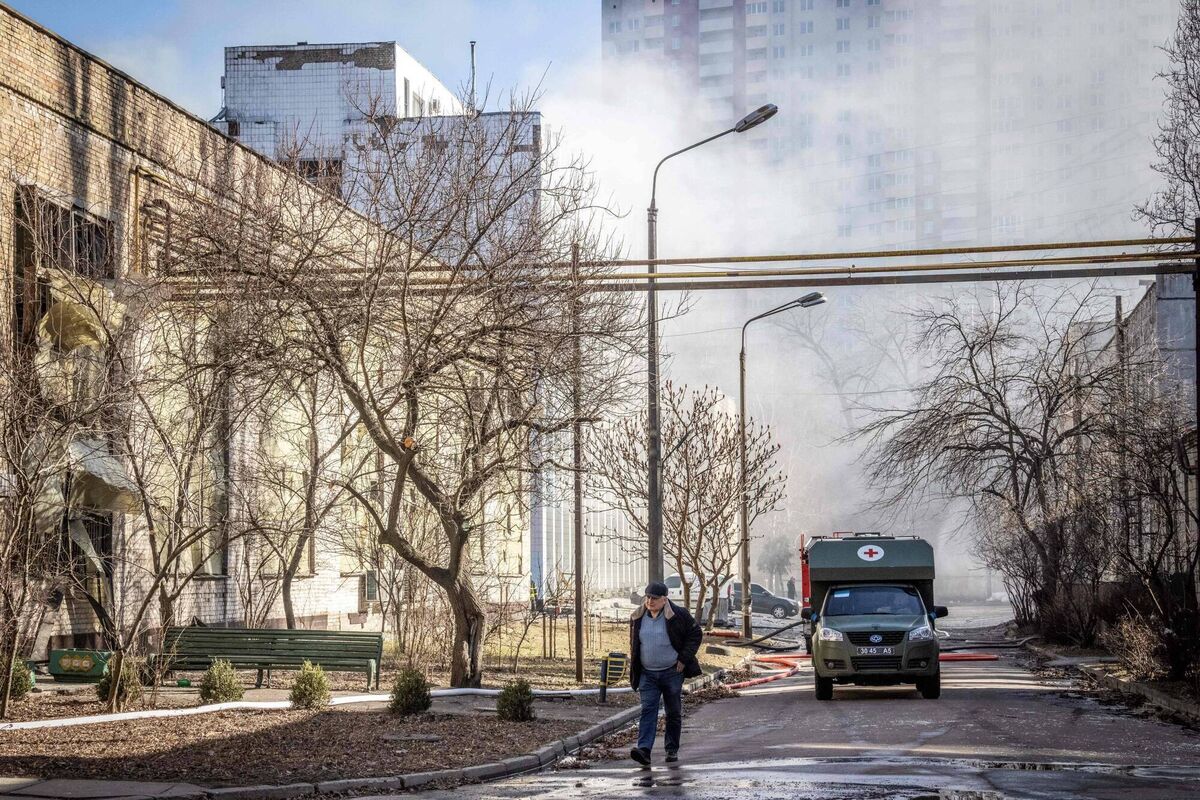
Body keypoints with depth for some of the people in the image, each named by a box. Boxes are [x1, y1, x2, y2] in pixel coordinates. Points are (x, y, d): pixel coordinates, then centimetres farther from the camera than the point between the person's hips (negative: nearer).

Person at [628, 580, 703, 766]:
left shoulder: (678, 615, -7)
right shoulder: (638, 618, 5)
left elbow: (696, 634, -1)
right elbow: (634, 644, 18)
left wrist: (684, 659, -8)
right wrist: (634, 670, 12)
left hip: (672, 672, -2)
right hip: (647, 674, 2)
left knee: (674, 713, 7)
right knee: (648, 711, -11)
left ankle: (672, 750, 21)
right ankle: (644, 750, -22)